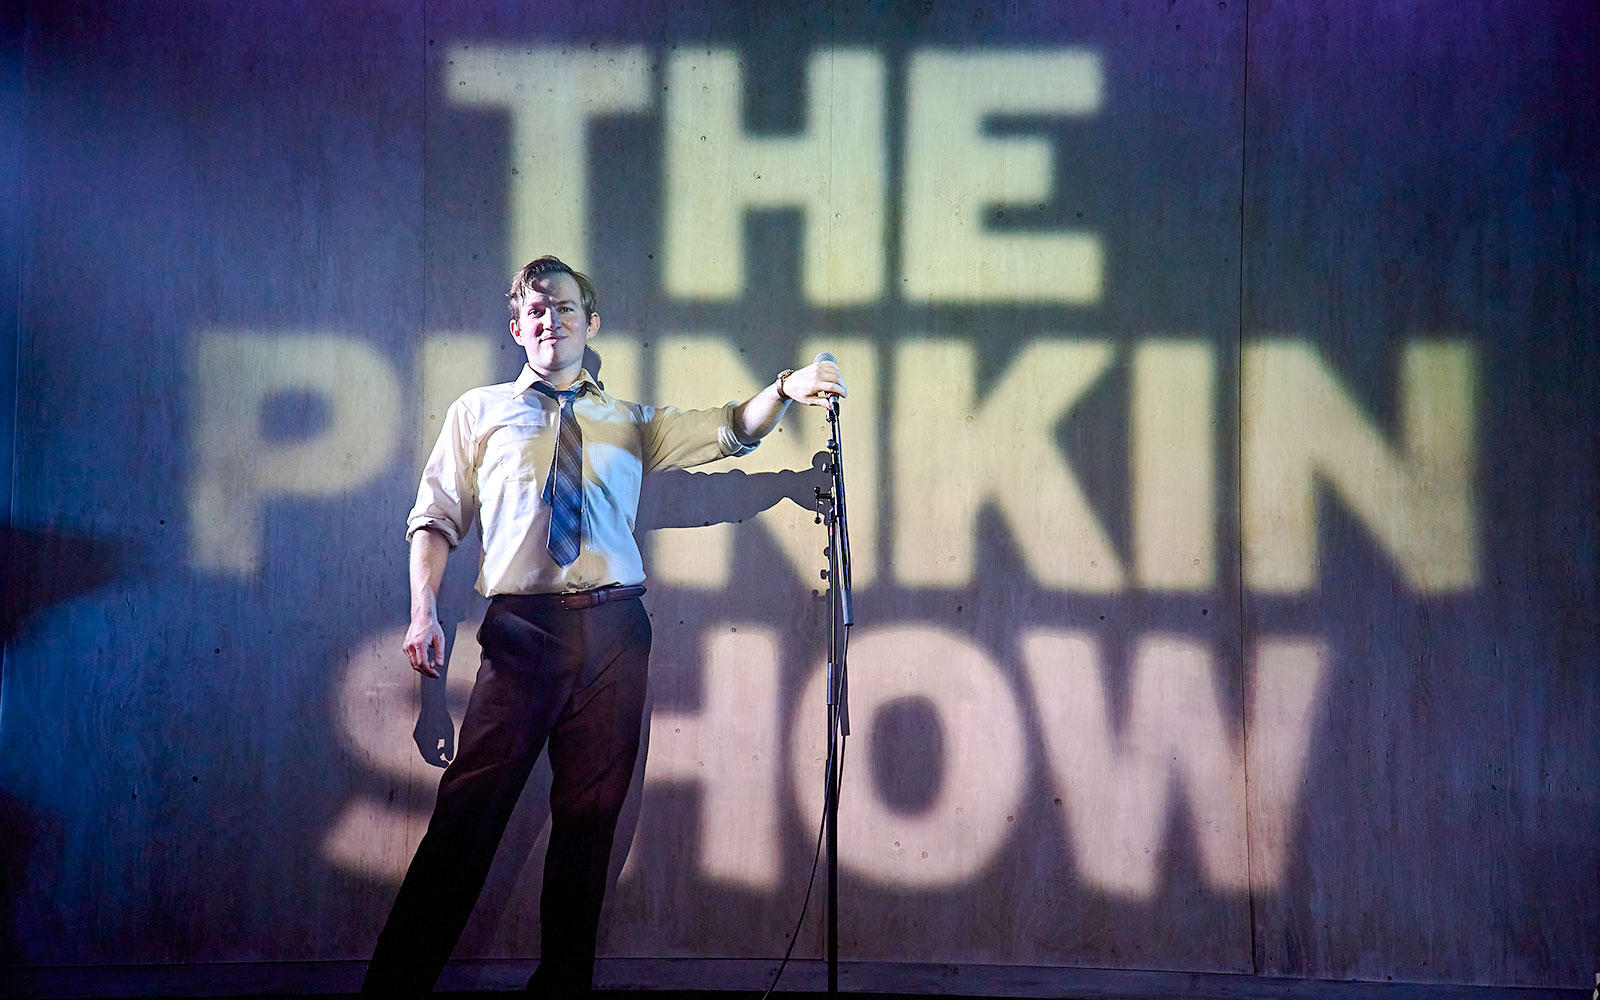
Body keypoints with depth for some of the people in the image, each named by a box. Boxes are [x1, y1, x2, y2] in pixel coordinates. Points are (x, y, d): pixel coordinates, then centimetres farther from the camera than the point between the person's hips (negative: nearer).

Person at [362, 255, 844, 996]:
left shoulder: (631, 423, 18)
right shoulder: (480, 412, 13)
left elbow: (732, 431, 10)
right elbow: (436, 517, 8)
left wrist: (786, 390, -10)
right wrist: (423, 613, -6)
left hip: (613, 630, 3)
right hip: (522, 628, -3)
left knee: (591, 819, 6)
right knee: (467, 816, -8)